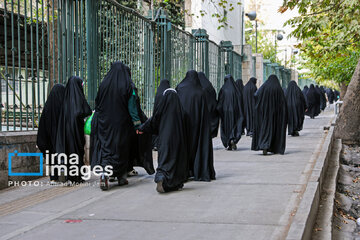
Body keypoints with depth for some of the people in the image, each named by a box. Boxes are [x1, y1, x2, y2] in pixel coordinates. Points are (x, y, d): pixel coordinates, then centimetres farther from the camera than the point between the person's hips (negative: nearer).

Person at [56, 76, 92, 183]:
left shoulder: (66, 96, 6)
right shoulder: (78, 96, -10)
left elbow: (63, 113, 10)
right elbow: (87, 111, -14)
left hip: (65, 127, 5)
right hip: (76, 126, -5)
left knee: (68, 150, 9)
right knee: (78, 150, 1)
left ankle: (69, 175, 12)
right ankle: (77, 176, 1)